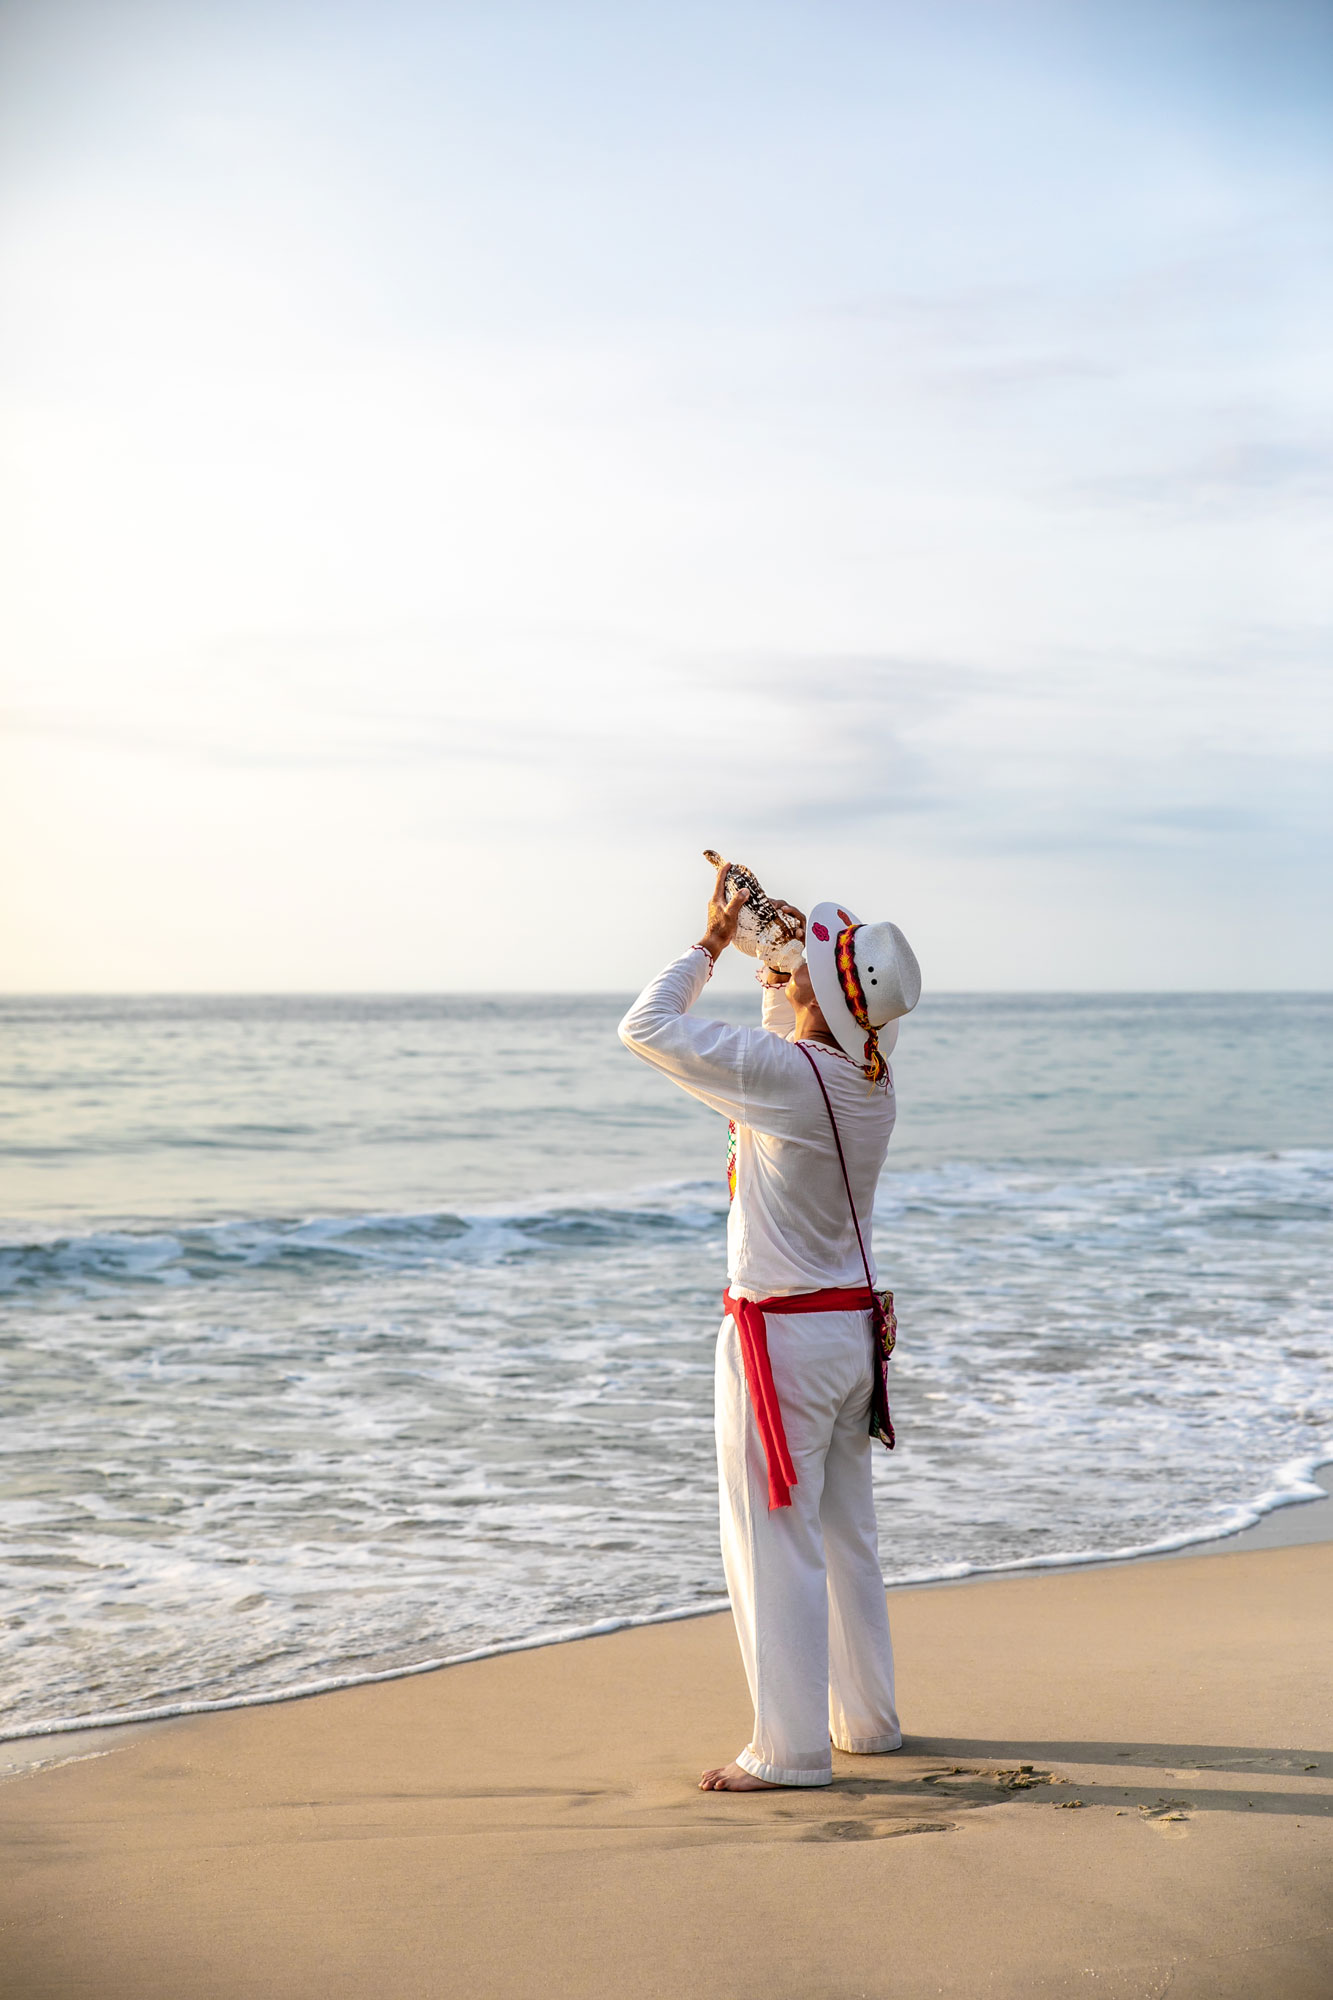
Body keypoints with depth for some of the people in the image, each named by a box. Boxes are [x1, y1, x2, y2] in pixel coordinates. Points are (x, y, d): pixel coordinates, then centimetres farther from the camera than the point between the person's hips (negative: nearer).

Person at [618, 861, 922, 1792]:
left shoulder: (784, 1074, -21)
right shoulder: (869, 1076, 1)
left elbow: (646, 1027, -12)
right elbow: (789, 1024, 24)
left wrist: (711, 945, -2)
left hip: (781, 1333, -8)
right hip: (853, 1325, 8)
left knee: (774, 1541, 0)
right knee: (848, 1534, 18)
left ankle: (790, 1748, 5)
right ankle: (868, 1719, 29)